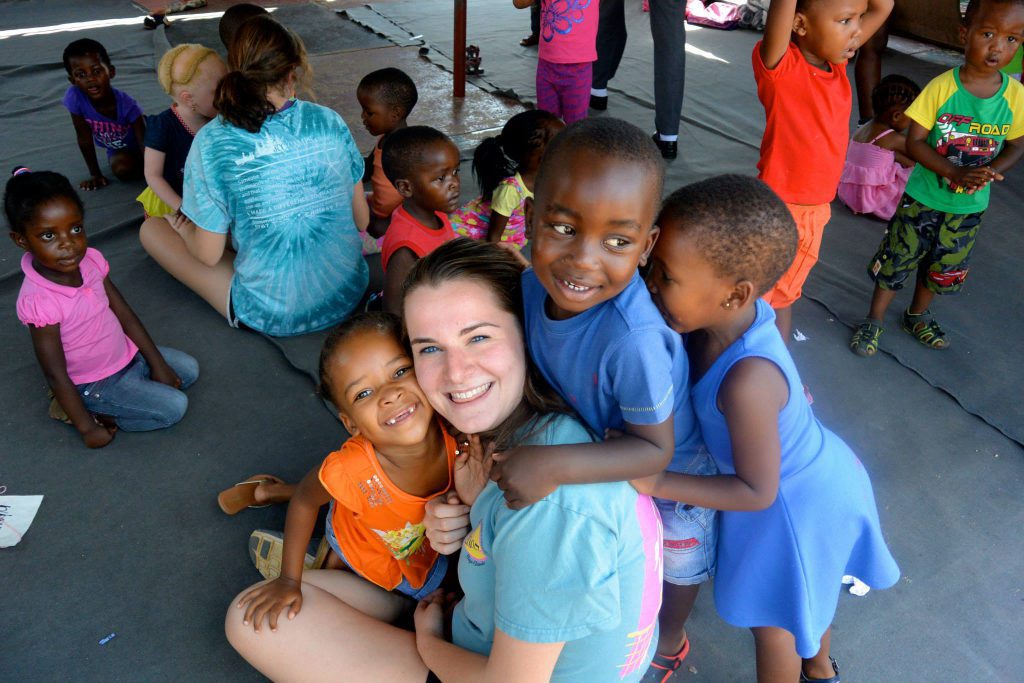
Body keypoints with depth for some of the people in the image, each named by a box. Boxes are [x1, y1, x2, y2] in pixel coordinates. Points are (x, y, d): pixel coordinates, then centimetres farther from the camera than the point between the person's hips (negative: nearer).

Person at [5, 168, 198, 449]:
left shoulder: (91, 259, -13)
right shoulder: (38, 302, -30)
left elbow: (125, 314, -2)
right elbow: (56, 376, -22)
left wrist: (158, 364, 0)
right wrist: (88, 429, -16)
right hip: (94, 384, -7)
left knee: (189, 370, 8)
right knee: (173, 407, -15)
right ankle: (97, 413, 1)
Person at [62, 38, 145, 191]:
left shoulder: (127, 105, -34)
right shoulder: (74, 98, -27)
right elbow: (84, 139, -16)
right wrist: (95, 174, -11)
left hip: (138, 147, -1)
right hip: (118, 151, 1)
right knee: (122, 169, -28)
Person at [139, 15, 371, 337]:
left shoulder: (213, 141, -16)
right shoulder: (329, 121, -9)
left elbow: (209, 254, -9)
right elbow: (361, 220, 0)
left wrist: (185, 229, 14)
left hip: (274, 316, -5)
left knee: (151, 229, 12)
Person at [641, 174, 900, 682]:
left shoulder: (748, 382, -42)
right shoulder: (732, 314, -22)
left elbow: (756, 491, -29)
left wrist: (655, 483, -30)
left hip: (794, 505, -7)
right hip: (812, 474, 7)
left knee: (772, 618, 20)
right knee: (805, 590, 34)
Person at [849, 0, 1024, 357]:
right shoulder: (942, 87, -17)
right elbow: (914, 142, -16)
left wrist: (989, 172, -18)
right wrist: (956, 173, -27)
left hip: (970, 206, 3)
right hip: (924, 196, -3)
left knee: (943, 267, 19)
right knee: (897, 259, 5)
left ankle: (917, 315, 42)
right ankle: (874, 320, 23)